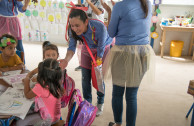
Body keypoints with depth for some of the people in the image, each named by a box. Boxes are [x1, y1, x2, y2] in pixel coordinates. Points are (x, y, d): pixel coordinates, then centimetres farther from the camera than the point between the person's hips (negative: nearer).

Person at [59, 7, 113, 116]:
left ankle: (100, 103, 19)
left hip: (104, 48, -3)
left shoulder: (99, 27, -39)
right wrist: (66, 60, -48)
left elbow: (101, 48, -28)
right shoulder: (73, 30, -27)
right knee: (85, 78, 2)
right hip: (88, 49, 4)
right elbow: (72, 47, -27)